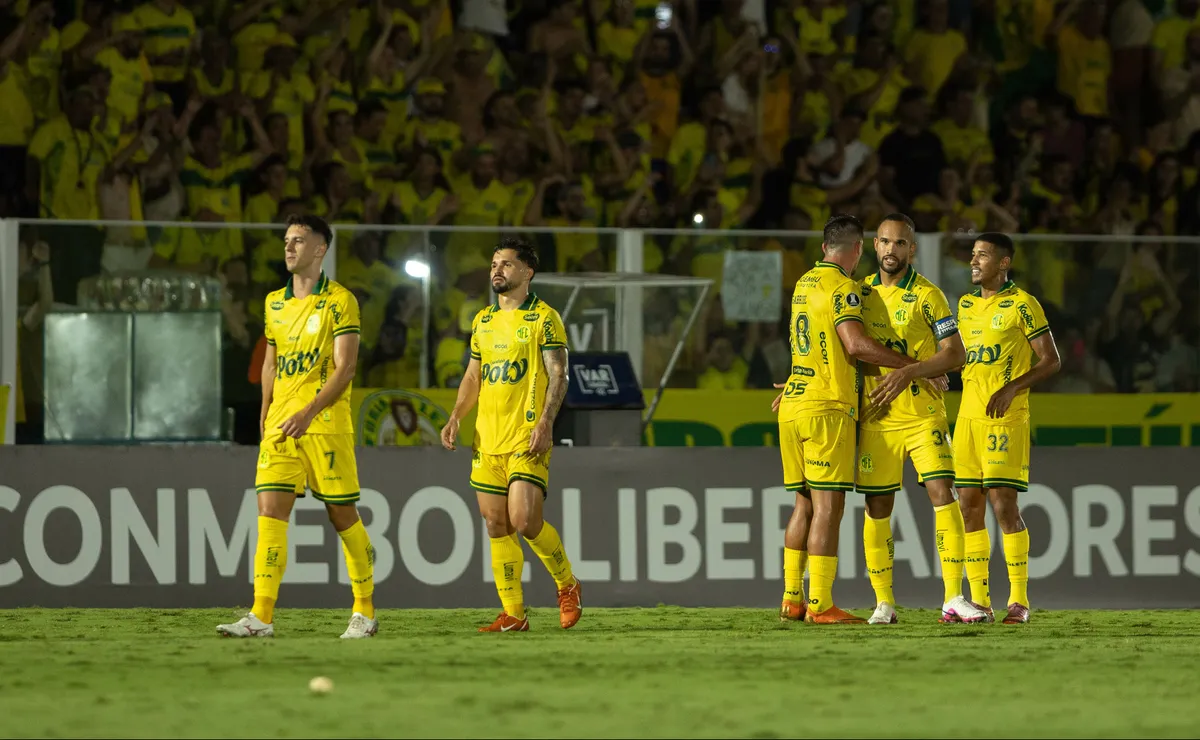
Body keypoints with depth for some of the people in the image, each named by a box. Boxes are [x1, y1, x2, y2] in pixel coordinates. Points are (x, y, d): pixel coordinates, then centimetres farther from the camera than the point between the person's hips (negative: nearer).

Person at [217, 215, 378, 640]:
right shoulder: (275, 303, 15)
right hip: (280, 427, 5)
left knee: (343, 516, 2)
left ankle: (365, 612, 15)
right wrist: (266, 413, 17)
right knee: (270, 512, -8)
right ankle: (261, 617, -13)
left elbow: (345, 367, -13)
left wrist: (309, 413, -22)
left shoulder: (339, 301, -5)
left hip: (325, 425, -5)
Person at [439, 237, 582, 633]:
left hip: (527, 440, -7)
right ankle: (513, 615, 9)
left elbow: (558, 376, -9)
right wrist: (455, 417, 9)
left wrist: (545, 423, -21)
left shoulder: (543, 318, -3)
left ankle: (567, 585, 6)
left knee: (524, 519, -17)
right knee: (497, 527, 4)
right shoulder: (482, 320, 16)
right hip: (487, 440, 7)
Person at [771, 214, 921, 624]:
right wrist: (914, 365, -16)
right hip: (827, 409, -8)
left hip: (794, 405, 8)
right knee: (828, 505, -8)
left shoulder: (803, 283, 15)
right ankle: (820, 604, -11)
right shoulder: (841, 287, -10)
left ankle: (792, 600, 10)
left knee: (805, 504, 11)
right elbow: (855, 345, -20)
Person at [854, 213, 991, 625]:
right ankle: (883, 603, 12)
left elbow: (955, 353, -9)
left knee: (943, 493, -14)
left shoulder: (927, 295, -3)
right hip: (877, 418, 3)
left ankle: (954, 599, -14)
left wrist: (908, 373, -21)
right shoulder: (862, 292, 9)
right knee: (877, 508, 3)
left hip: (924, 416, -3)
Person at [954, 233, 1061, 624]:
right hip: (968, 416, 7)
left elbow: (1051, 360, -6)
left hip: (1006, 417, -7)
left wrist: (1012, 388, -18)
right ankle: (978, 601, 6)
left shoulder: (1023, 305, -5)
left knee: (1004, 504, -10)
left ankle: (1019, 600, -4)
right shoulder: (965, 305, 15)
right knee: (969, 507, 3)